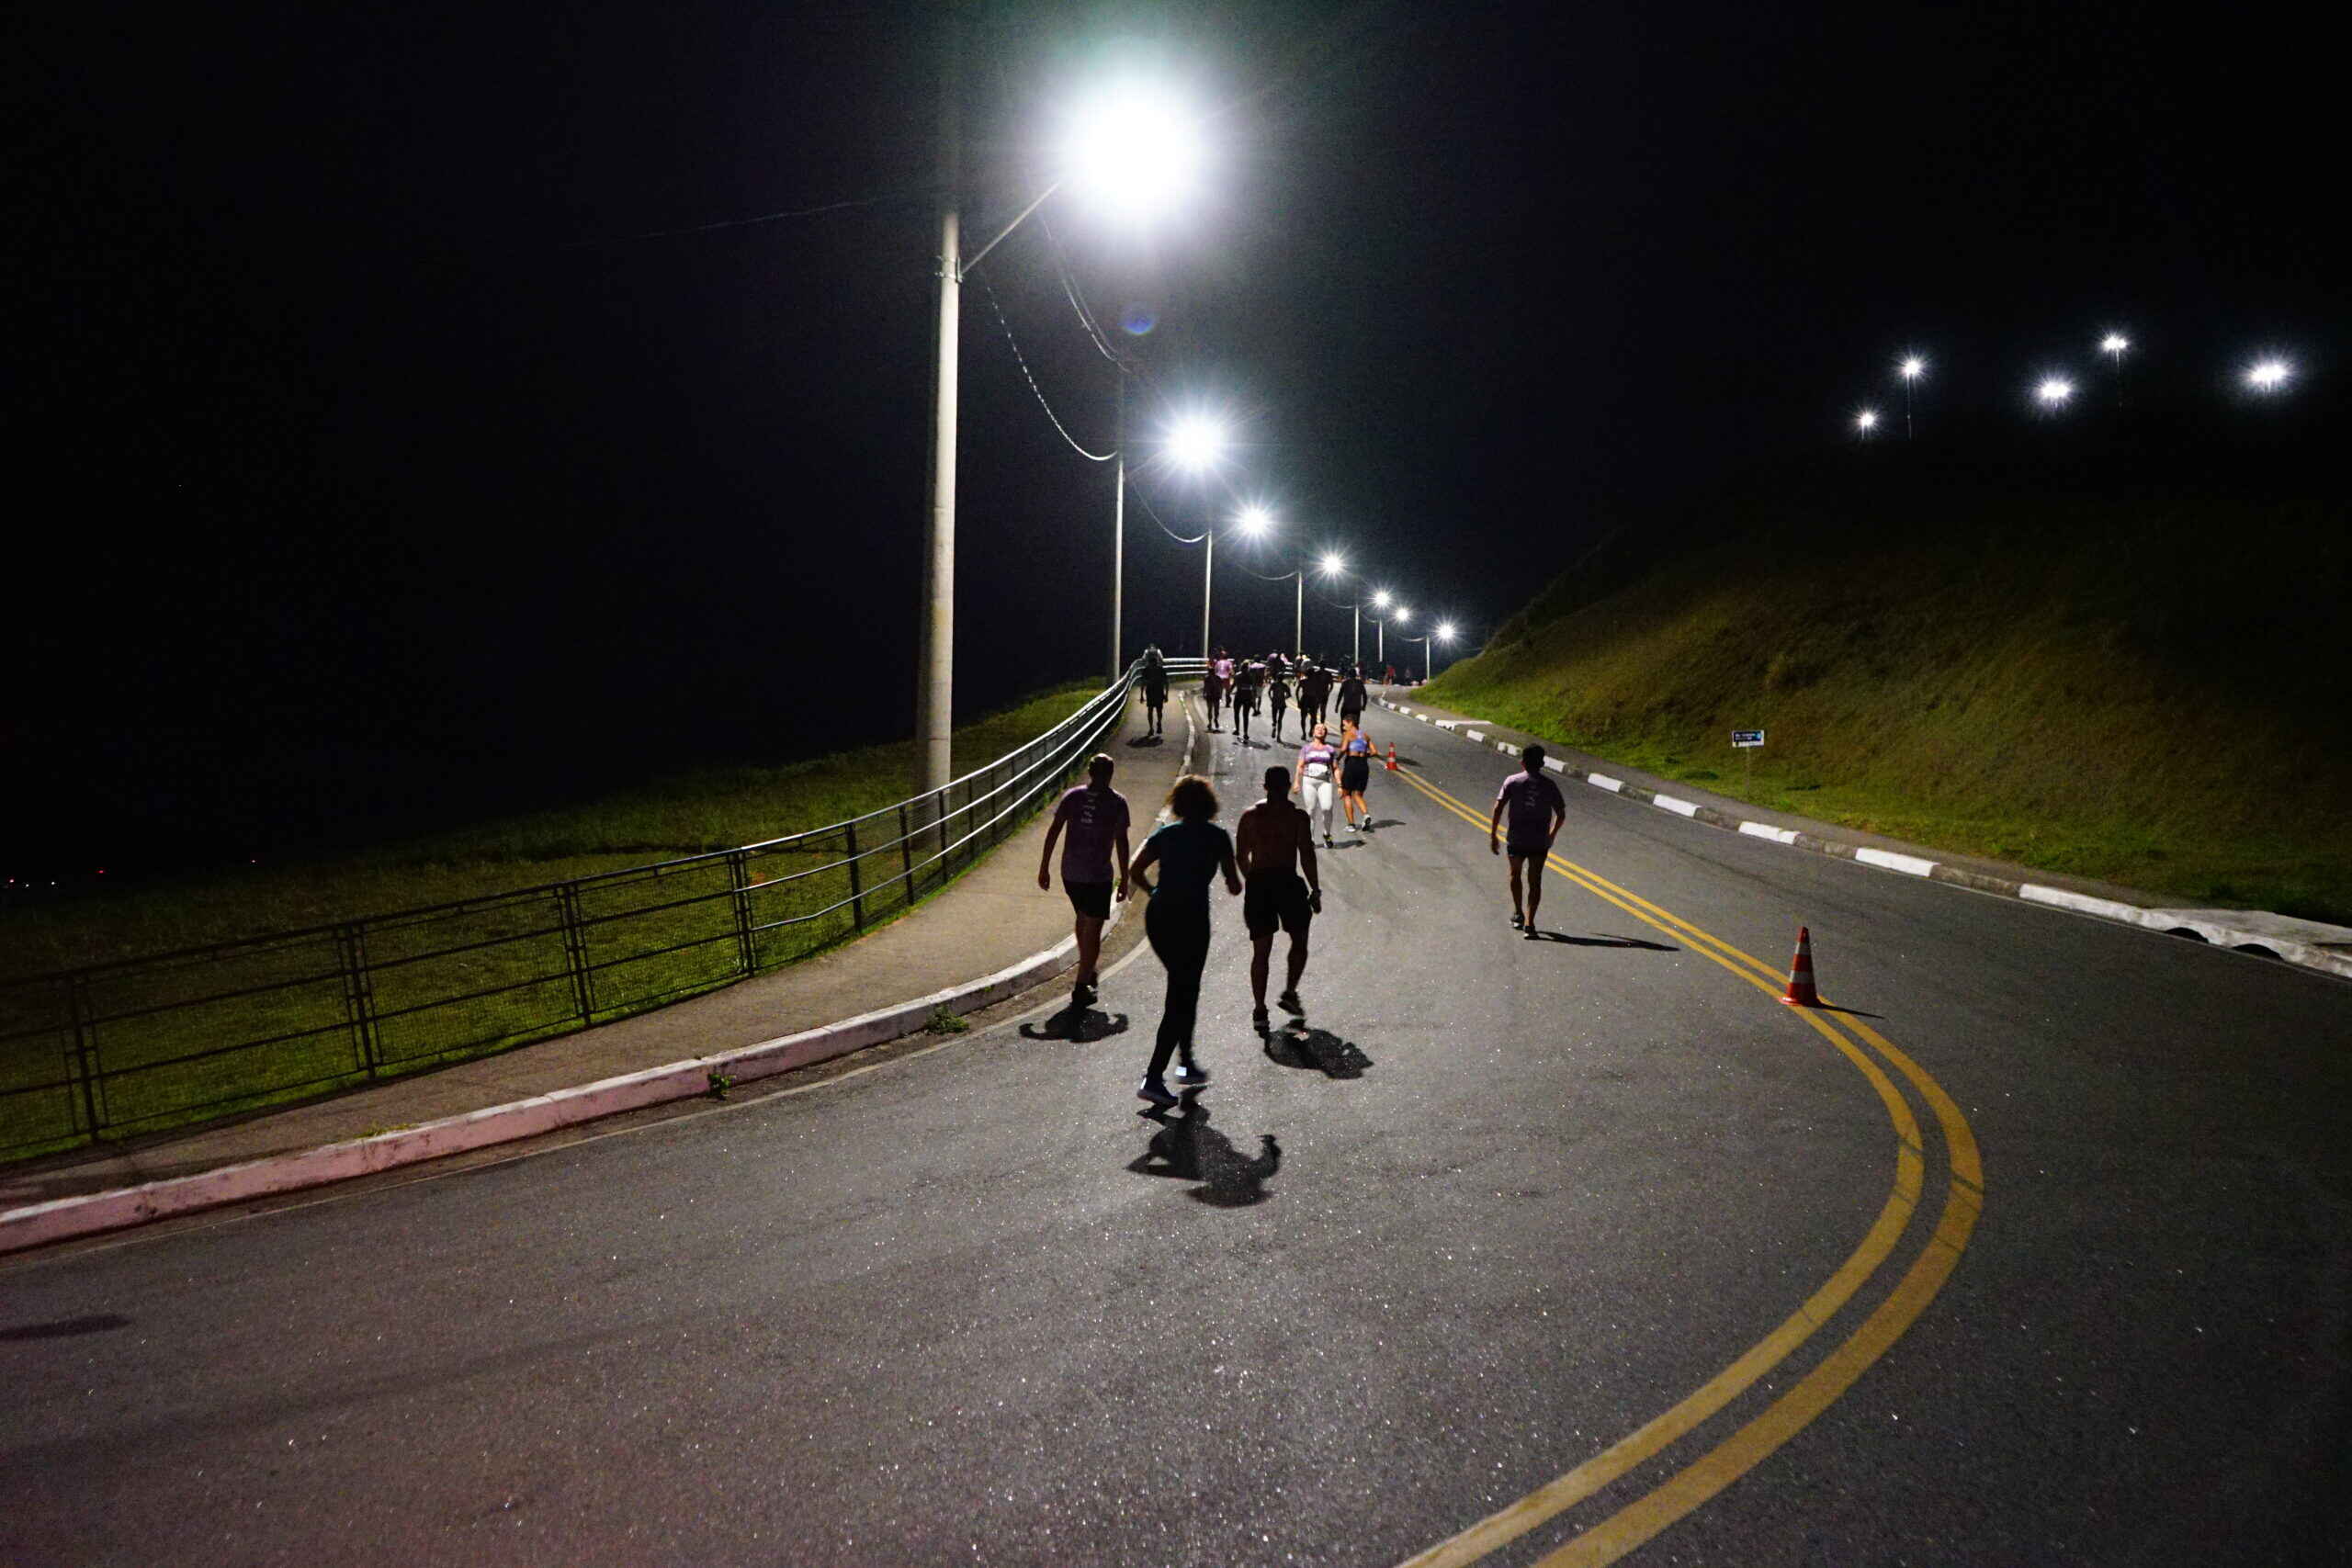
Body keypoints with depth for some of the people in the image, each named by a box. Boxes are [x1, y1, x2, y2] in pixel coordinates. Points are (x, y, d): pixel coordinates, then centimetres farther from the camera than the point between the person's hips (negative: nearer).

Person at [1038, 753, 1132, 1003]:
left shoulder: (1072, 796, 2)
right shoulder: (1117, 802, -5)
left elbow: (1053, 832, -1)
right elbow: (1121, 842, -5)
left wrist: (1044, 868, 4)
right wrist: (1124, 879, 3)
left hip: (1070, 872, 4)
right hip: (1098, 875, -4)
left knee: (1082, 919, 25)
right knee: (1093, 930, 3)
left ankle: (1088, 971, 40)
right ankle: (1081, 987, -1)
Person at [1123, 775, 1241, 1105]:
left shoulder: (1164, 833, 10)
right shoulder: (1216, 836, 1)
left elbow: (1134, 871, 2)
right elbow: (1234, 886, 2)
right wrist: (1235, 883, 24)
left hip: (1157, 916, 5)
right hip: (1191, 919, -5)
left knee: (1183, 988, 23)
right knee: (1182, 996, 0)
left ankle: (1186, 1063, 29)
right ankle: (1153, 1078, -8)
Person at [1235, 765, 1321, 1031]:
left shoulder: (1250, 816, 5)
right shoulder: (1298, 817, -5)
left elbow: (1241, 856, 9)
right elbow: (1307, 857, -7)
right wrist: (1315, 891, -1)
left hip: (1258, 884, 3)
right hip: (1287, 882, -3)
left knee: (1261, 951, 7)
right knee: (1299, 940, 18)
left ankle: (1259, 1009, 4)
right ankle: (1289, 993, 7)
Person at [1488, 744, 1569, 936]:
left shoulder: (1512, 782, 1)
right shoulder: (1549, 785, 5)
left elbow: (1498, 808, -7)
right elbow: (1561, 814, 9)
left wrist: (1492, 836, -3)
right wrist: (1552, 834, 25)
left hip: (1516, 839, 0)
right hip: (1540, 841, 0)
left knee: (1515, 873, 24)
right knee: (1535, 881, 2)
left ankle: (1518, 912, 27)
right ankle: (1529, 922, -8)